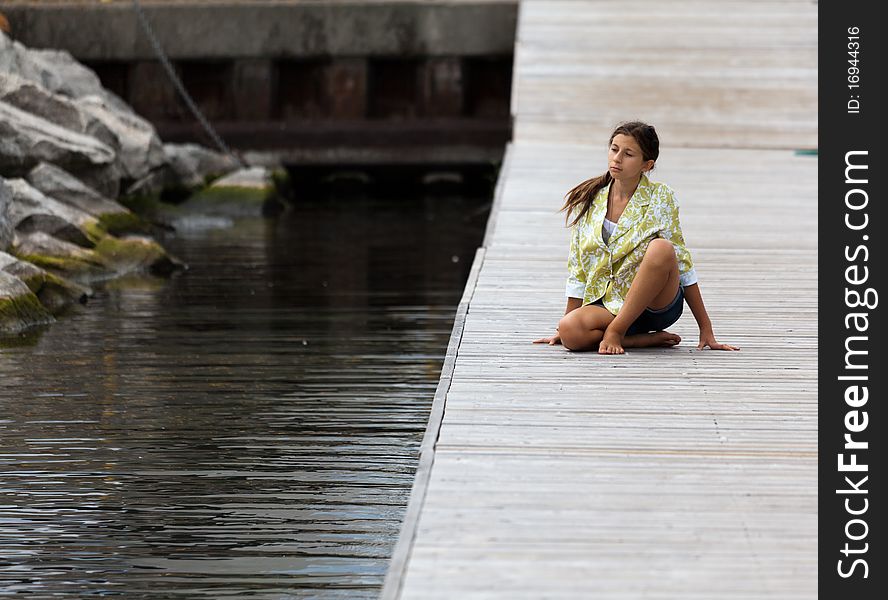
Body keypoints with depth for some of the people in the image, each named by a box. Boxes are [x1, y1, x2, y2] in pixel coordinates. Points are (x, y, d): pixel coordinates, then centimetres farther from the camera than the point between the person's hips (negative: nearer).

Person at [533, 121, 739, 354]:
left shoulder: (660, 197, -4)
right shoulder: (588, 201, 4)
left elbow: (681, 262, -3)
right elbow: (578, 271, 11)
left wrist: (706, 330, -5)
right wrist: (563, 328, 12)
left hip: (658, 304, -2)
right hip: (609, 303, 2)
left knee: (660, 248, -34)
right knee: (569, 331, -32)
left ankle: (616, 331, -21)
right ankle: (651, 339, -12)